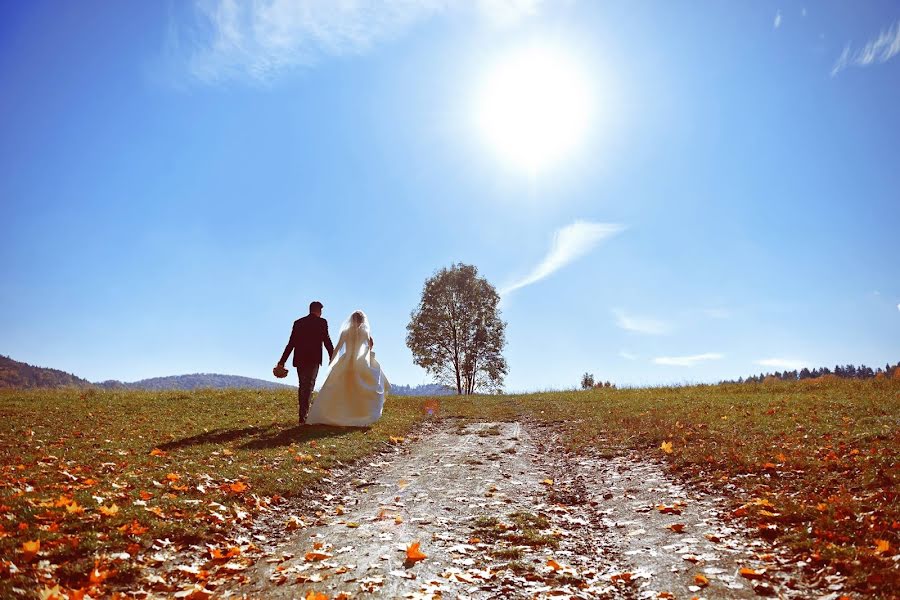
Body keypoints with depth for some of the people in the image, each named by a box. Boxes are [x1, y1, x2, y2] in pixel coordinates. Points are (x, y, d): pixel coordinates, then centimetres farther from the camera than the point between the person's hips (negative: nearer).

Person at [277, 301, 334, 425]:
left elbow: (291, 343, 9)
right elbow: (326, 341, -6)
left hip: (299, 359, 5)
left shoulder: (298, 322, 11)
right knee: (308, 386, -4)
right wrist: (333, 358, 2)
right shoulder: (321, 322, -1)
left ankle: (303, 413, 22)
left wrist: (282, 361, 10)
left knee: (302, 386, 16)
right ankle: (303, 416, -10)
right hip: (313, 359, -5)